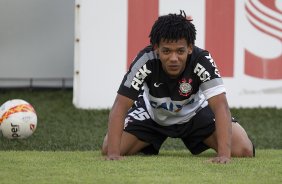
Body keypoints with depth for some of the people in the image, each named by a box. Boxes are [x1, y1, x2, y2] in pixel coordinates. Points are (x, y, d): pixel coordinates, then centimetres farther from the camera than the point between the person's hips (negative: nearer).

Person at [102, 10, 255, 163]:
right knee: (108, 149, -15)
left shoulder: (202, 61, -35)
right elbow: (120, 106, -34)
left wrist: (224, 154, -56)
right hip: (151, 114, 1)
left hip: (195, 112, -1)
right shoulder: (145, 61, -34)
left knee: (243, 150, -18)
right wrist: (113, 153, -46)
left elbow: (221, 106, -42)